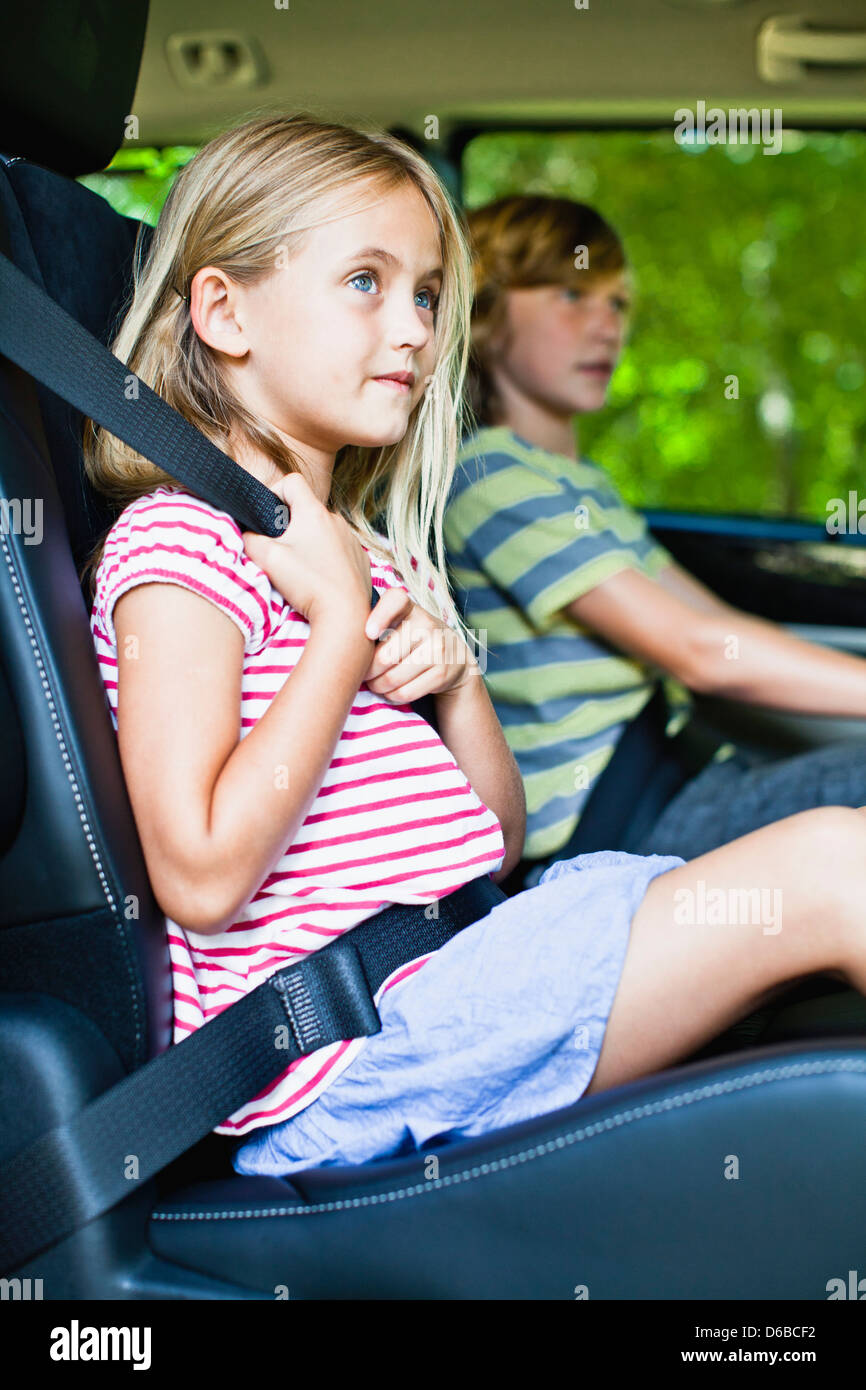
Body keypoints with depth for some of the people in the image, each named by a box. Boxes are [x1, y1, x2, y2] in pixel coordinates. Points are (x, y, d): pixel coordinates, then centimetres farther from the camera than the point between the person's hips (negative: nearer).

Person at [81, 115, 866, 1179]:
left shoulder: (378, 555, 20)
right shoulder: (178, 537, -7)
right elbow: (202, 876, -19)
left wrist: (456, 677, -1)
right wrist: (342, 623, -12)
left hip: (465, 957, 9)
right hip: (340, 1054, -9)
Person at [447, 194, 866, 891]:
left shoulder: (585, 482, 23)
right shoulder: (488, 475, -10)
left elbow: (725, 628, 16)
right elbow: (700, 652, -18)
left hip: (671, 774, 9)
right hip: (595, 828, -9)